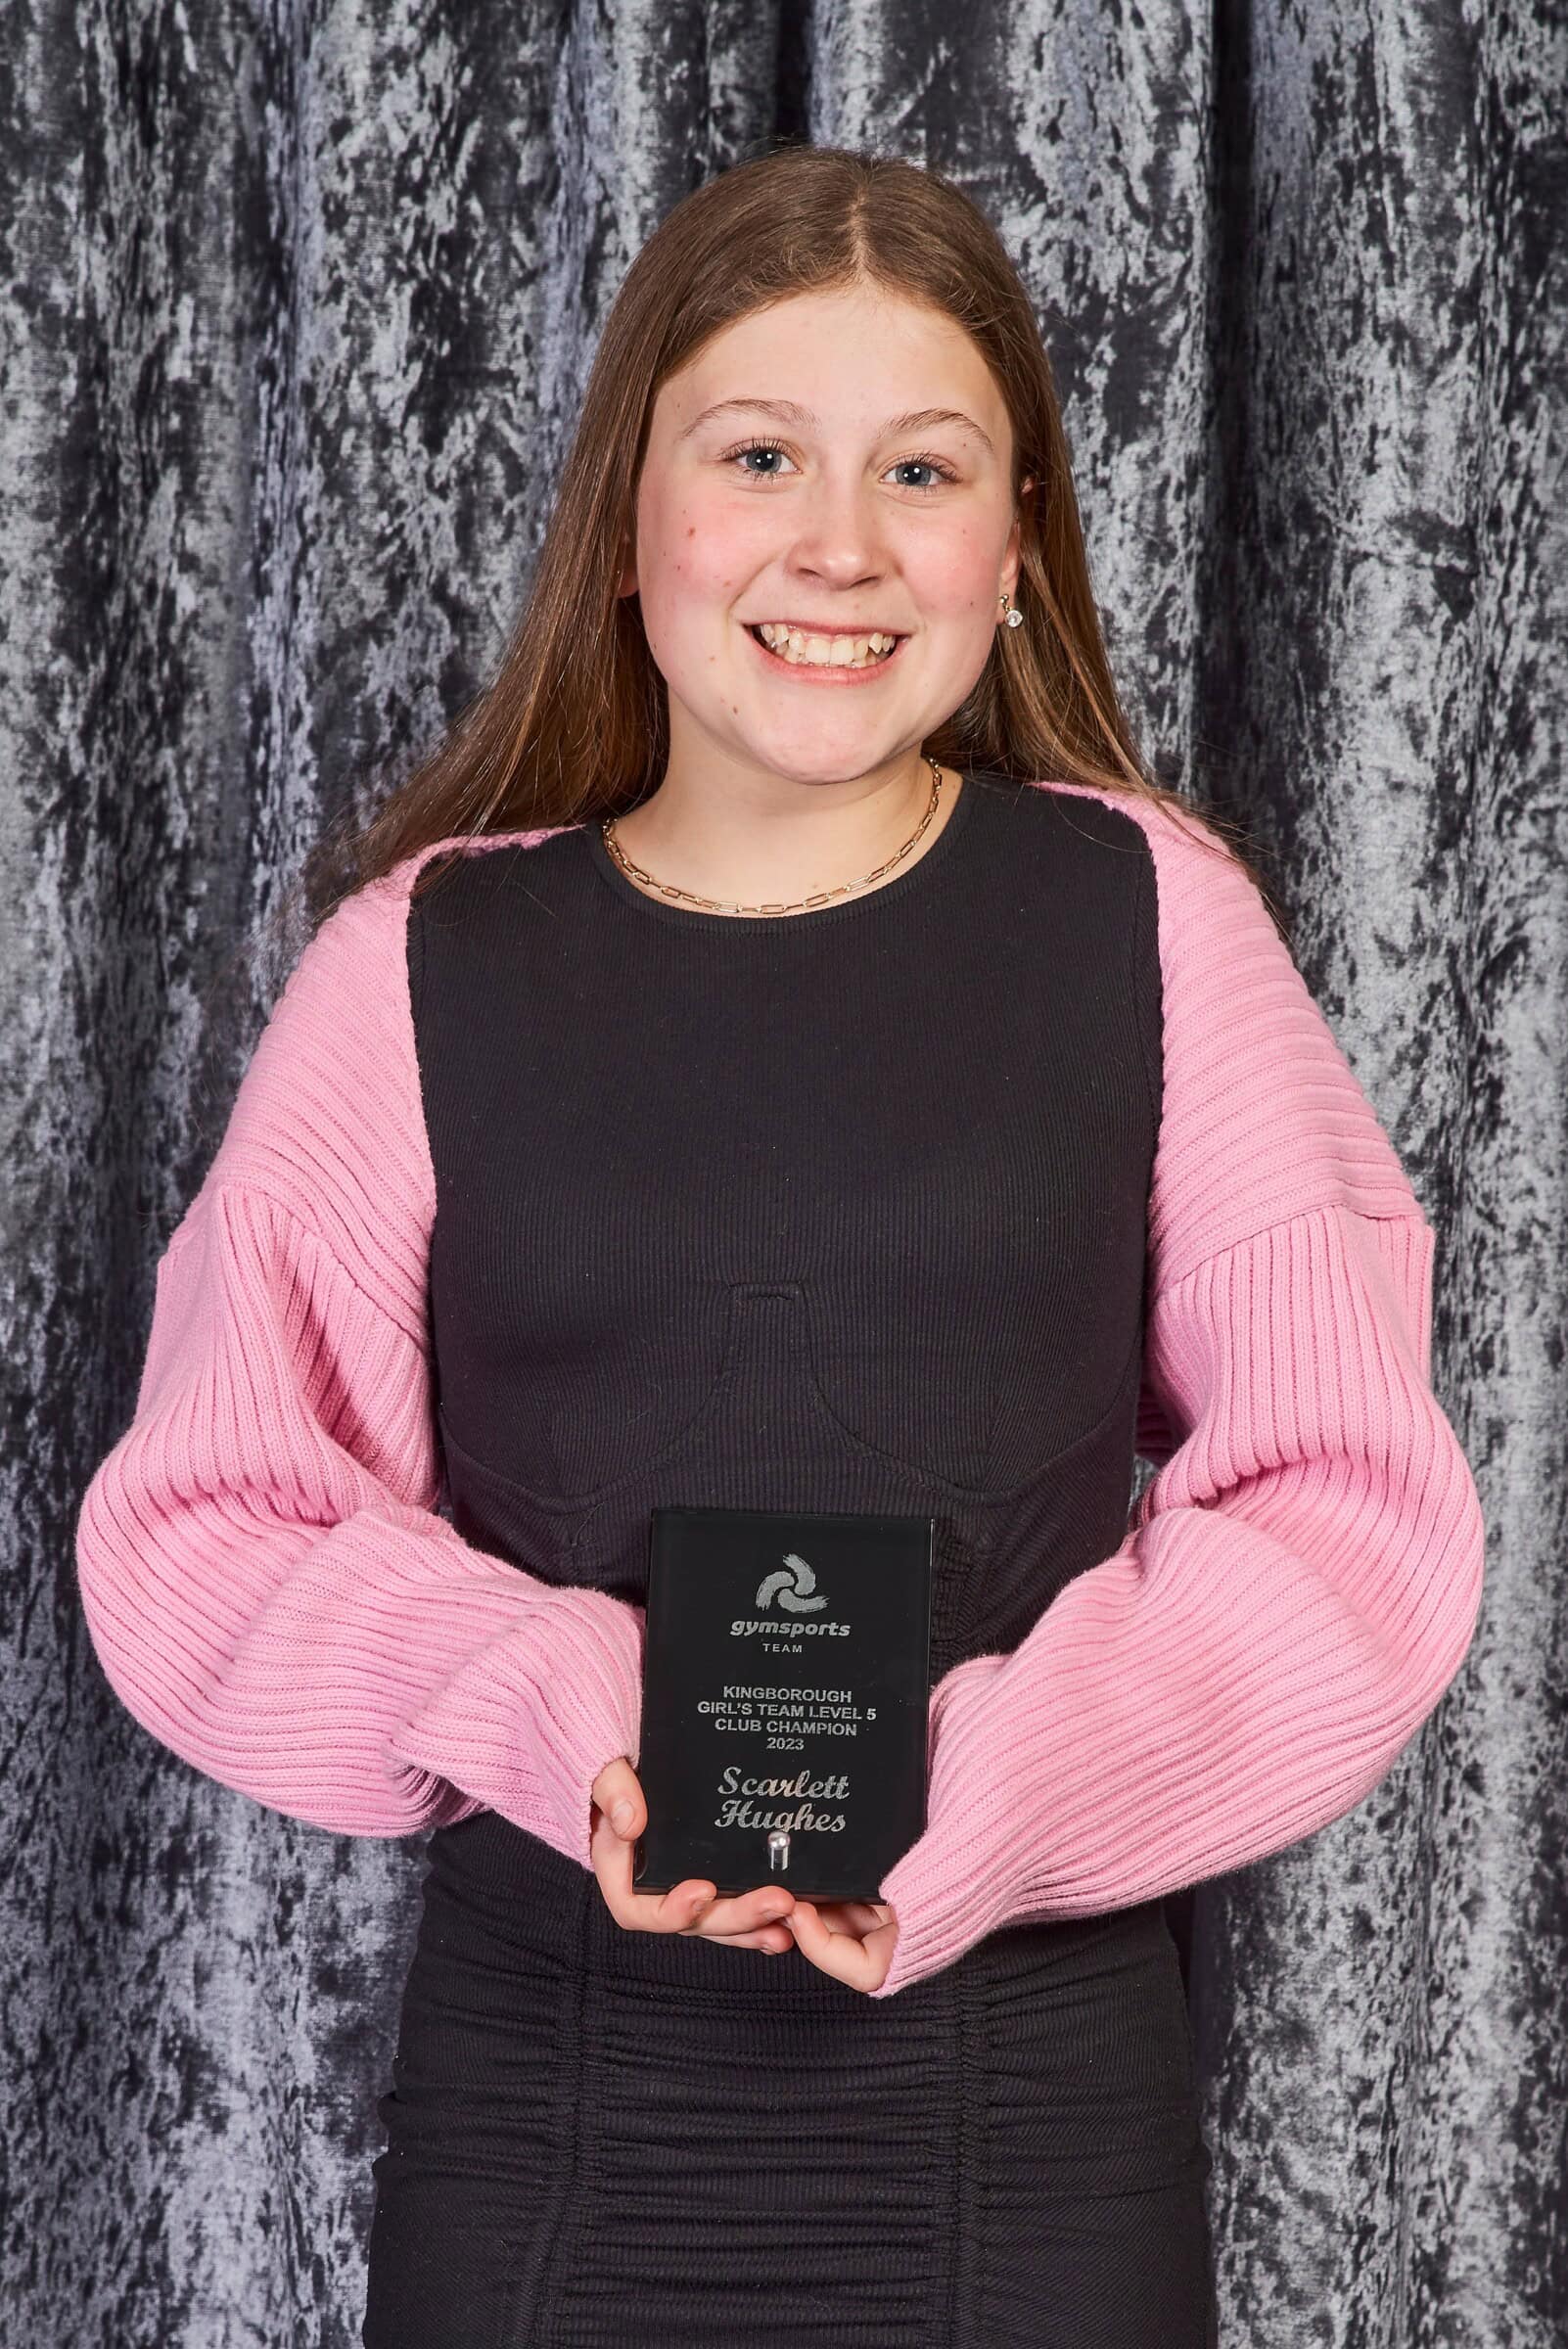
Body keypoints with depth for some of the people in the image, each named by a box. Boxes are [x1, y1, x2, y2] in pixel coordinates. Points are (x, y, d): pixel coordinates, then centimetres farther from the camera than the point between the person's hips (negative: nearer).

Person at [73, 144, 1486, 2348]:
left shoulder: (1145, 914, 0)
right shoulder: (419, 965, 1)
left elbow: (1354, 1506, -2)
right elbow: (199, 1530, 1)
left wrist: (996, 1789, -17)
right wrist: (557, 1714, -16)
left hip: (1034, 2095, 0)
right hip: (544, 2088, 0)